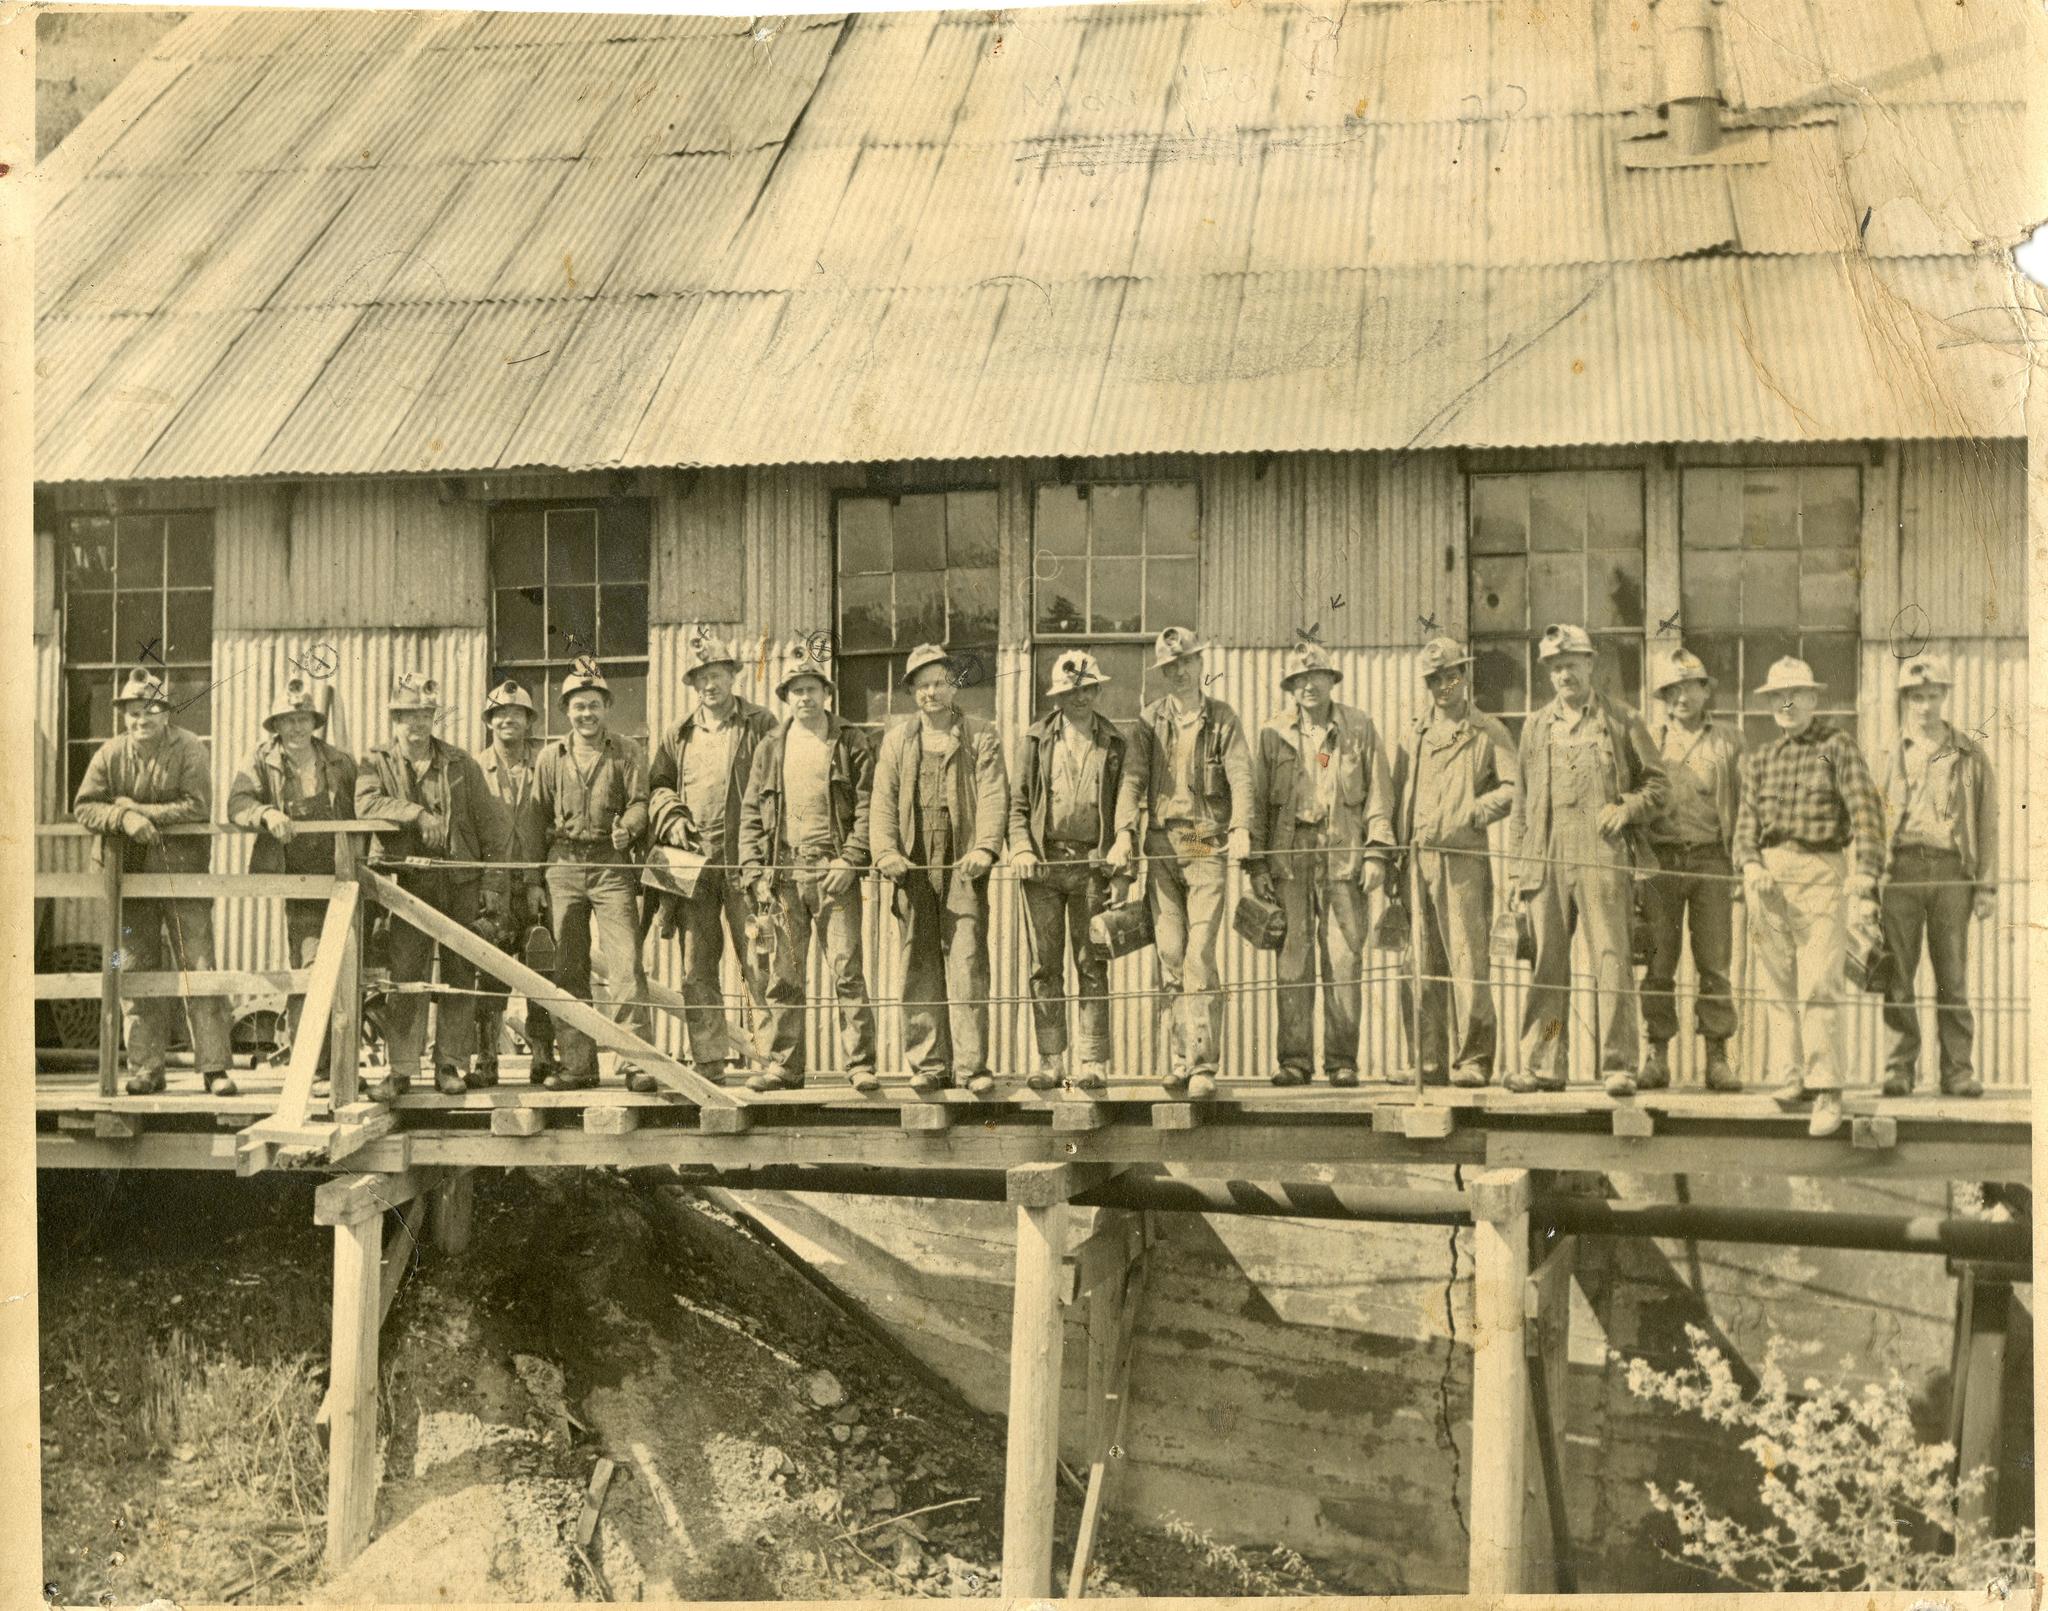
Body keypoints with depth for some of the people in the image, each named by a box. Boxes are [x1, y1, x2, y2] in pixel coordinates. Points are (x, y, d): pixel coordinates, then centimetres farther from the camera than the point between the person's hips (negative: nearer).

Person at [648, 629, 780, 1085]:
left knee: (757, 963, -6)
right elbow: (656, 785, 22)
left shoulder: (760, 726, 4)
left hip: (744, 862, -4)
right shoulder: (679, 736, 16)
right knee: (696, 968, 4)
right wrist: (672, 818, 2)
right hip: (694, 864, 4)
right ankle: (708, 1059, 10)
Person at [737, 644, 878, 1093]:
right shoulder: (770, 748, 14)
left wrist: (850, 860, -10)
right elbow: (750, 813, 13)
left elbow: (867, 806, 1)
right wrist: (754, 872, 3)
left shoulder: (850, 743, 6)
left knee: (848, 971, -6)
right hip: (783, 875, 3)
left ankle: (861, 1064, -3)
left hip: (834, 873, -3)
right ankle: (780, 1065, 10)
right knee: (782, 976, 4)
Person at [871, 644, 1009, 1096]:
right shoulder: (896, 740, 16)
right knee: (920, 967, 3)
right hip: (914, 866, 3)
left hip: (963, 866, -2)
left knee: (967, 962, -8)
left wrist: (985, 847, -18)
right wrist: (885, 851, -8)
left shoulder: (981, 736, 9)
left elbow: (993, 795, -2)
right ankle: (929, 1064, 8)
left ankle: (972, 1064, -5)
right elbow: (883, 801, 8)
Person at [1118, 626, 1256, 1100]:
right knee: (1170, 958, 2)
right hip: (1161, 847, 2)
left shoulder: (1223, 719, 7)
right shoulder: (1149, 721, 10)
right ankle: (1179, 1061, 10)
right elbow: (1133, 779, 0)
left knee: (1199, 958, -9)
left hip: (1207, 848, -2)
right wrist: (1124, 832, -15)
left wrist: (1241, 830, -21)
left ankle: (1203, 1067, -9)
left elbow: (1240, 777, -5)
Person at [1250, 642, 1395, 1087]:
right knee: (1292, 961, 0)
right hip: (1289, 855, 1)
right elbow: (1257, 800, 10)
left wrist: (1377, 852, -2)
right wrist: (1257, 862, 3)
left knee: (1345, 959, -1)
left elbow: (1379, 794, 7)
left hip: (1343, 855, -1)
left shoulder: (1359, 727, 8)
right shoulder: (1273, 732, 9)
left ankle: (1342, 1060, 5)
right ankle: (1295, 1059, 6)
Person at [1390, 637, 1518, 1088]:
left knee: (1466, 961, -8)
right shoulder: (1415, 735, 20)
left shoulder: (1487, 732, 6)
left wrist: (1469, 814, -11)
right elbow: (1397, 795, 20)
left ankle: (1472, 1061, -4)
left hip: (1463, 858, -4)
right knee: (1424, 966, 4)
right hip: (1416, 861, 5)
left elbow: (1516, 787, -3)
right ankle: (1430, 1063, 8)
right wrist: (1395, 852, 10)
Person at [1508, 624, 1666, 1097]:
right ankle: (1545, 1064, 9)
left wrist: (1627, 809, -8)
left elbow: (1655, 782, 12)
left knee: (1612, 959, -7)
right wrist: (1521, 861, 13)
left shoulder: (1621, 721, 8)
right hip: (1548, 858, 3)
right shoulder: (1535, 726, 18)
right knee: (1547, 962, 3)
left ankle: (1619, 1066, -3)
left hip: (1603, 857, -3)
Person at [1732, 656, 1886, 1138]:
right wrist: (1751, 865, -9)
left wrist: (1866, 869, -18)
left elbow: (1865, 808, -5)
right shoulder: (1759, 758, 18)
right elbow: (1747, 818, 10)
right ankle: (1794, 1078, 13)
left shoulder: (1837, 745, 5)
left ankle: (1828, 1092, -10)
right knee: (1777, 985, 5)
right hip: (1768, 874, 4)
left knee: (1817, 986, -11)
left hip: (1821, 871, -4)